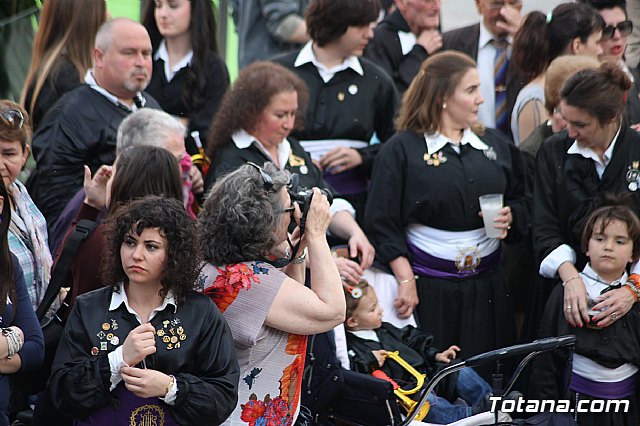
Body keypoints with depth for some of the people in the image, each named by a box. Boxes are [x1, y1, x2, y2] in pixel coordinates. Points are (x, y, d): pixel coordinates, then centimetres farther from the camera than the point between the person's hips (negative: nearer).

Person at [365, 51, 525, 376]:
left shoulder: (495, 144, 12)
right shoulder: (401, 149, -3)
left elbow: (521, 201, 20)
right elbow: (382, 224, -7)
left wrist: (510, 217, -3)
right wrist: (406, 282, -15)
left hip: (487, 287, 5)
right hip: (429, 287, -4)